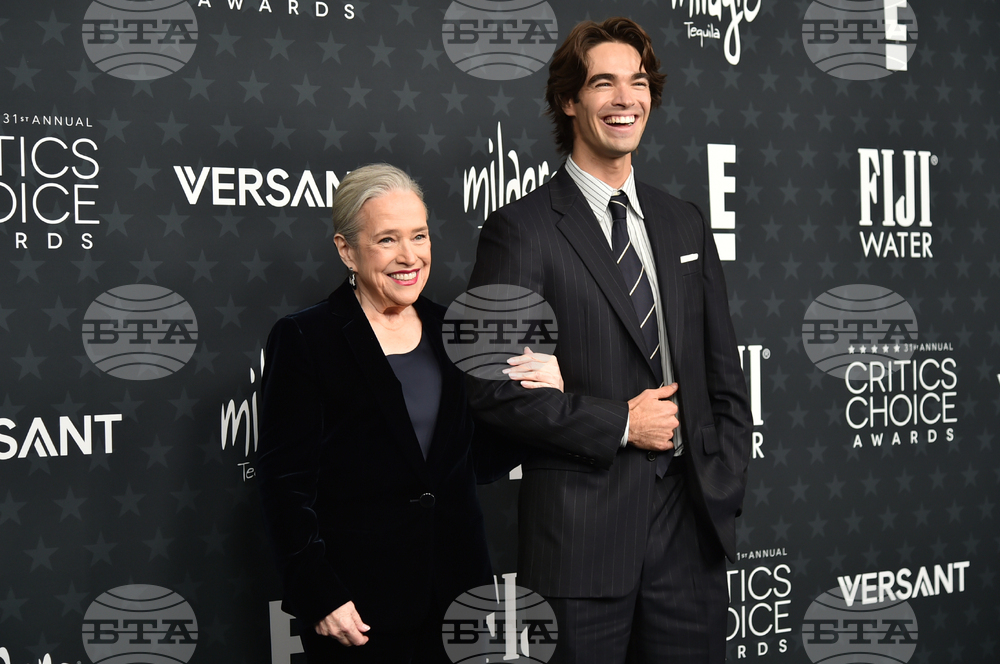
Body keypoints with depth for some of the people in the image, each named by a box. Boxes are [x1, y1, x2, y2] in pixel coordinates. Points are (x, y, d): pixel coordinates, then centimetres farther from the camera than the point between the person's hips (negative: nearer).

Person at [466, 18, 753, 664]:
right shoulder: (521, 229, -6)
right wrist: (619, 423, -12)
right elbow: (492, 385, -13)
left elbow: (725, 374, 14)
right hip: (582, 532, -5)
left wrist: (726, 491, 6)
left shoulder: (686, 224, 12)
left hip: (691, 522, 5)